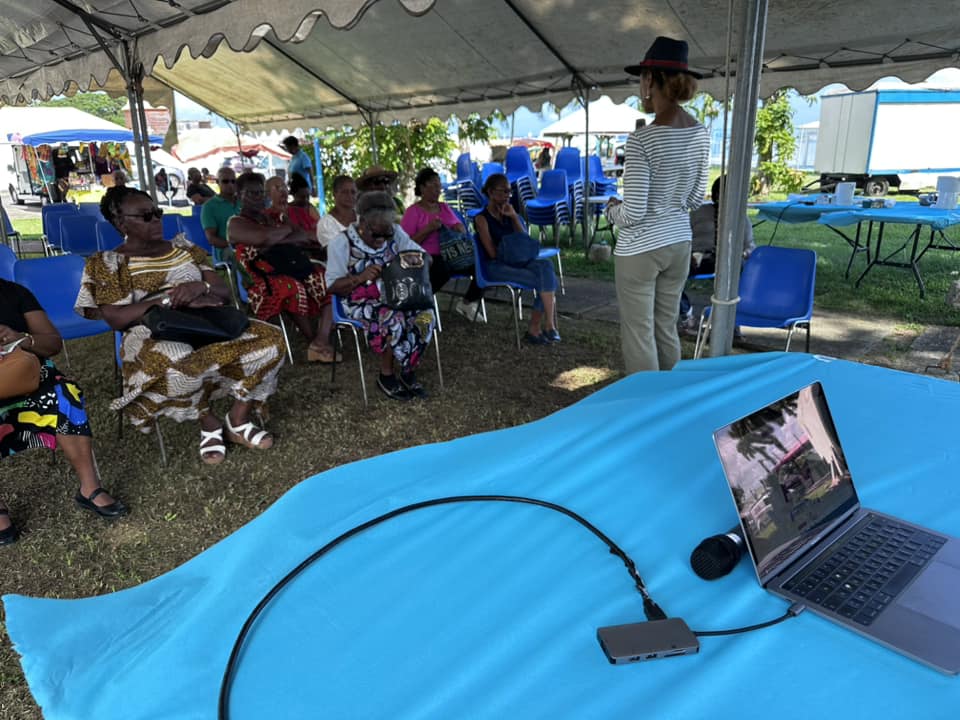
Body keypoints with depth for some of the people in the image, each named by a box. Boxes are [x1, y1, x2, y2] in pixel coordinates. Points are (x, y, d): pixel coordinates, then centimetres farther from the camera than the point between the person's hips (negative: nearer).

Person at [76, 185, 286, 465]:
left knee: (270, 338, -20)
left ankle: (238, 421, -10)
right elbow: (117, 319, -7)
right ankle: (209, 423, -11)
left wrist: (201, 287, -14)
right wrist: (171, 299, -16)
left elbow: (224, 292, 11)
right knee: (181, 364, -42)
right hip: (153, 336, -4)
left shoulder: (184, 247, 18)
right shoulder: (107, 264, 7)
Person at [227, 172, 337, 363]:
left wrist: (274, 241, -7)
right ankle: (317, 343, -23)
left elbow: (305, 238, 8)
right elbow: (265, 237, -18)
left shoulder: (275, 216, 22)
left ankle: (322, 340, -29)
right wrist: (287, 229, 0)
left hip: (289, 268, 7)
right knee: (293, 288, -38)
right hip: (261, 281, -6)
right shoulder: (236, 223, 3)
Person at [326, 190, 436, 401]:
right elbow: (332, 286, -8)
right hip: (360, 302, -4)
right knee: (394, 320, -32)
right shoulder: (342, 243, -9)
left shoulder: (396, 233, 1)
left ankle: (408, 371, -4)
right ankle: (386, 376, -9)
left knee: (426, 316, -23)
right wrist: (361, 277, -25)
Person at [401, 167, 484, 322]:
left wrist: (459, 229, 1)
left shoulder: (444, 207, 20)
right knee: (443, 270, -40)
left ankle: (468, 302, 3)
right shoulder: (413, 211, 1)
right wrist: (428, 229, -17)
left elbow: (461, 227, 26)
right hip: (428, 258, -6)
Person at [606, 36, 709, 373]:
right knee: (666, 329, 19)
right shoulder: (701, 133, 2)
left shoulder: (642, 139, -20)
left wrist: (612, 210, 0)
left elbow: (633, 213, -20)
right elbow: (695, 198, 12)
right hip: (679, 244, 7)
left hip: (640, 249, -7)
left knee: (638, 335, 5)